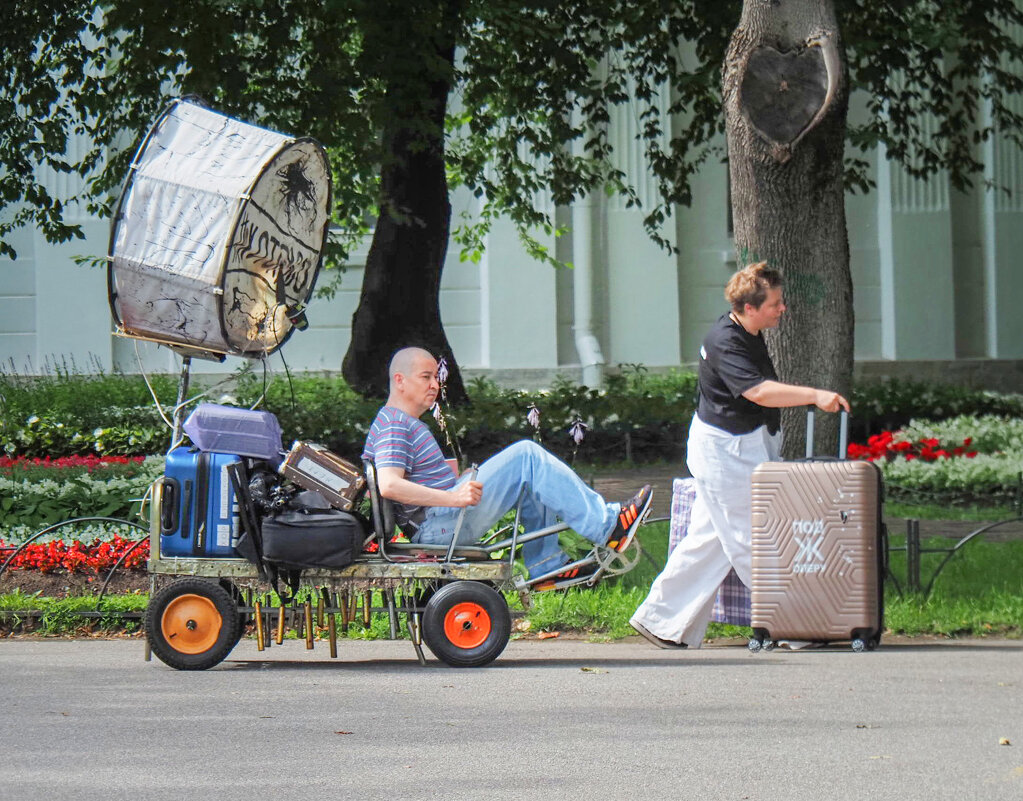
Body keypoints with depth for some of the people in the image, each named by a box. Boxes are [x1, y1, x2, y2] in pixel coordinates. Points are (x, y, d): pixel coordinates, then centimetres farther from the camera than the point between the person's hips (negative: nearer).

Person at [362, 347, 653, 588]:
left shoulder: (408, 423, 23)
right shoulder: (394, 425, -11)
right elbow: (389, 485, -26)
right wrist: (453, 497, -32)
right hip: (437, 525, -11)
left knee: (535, 478, 15)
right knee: (525, 456, -15)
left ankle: (546, 566, 10)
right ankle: (607, 526, -15)